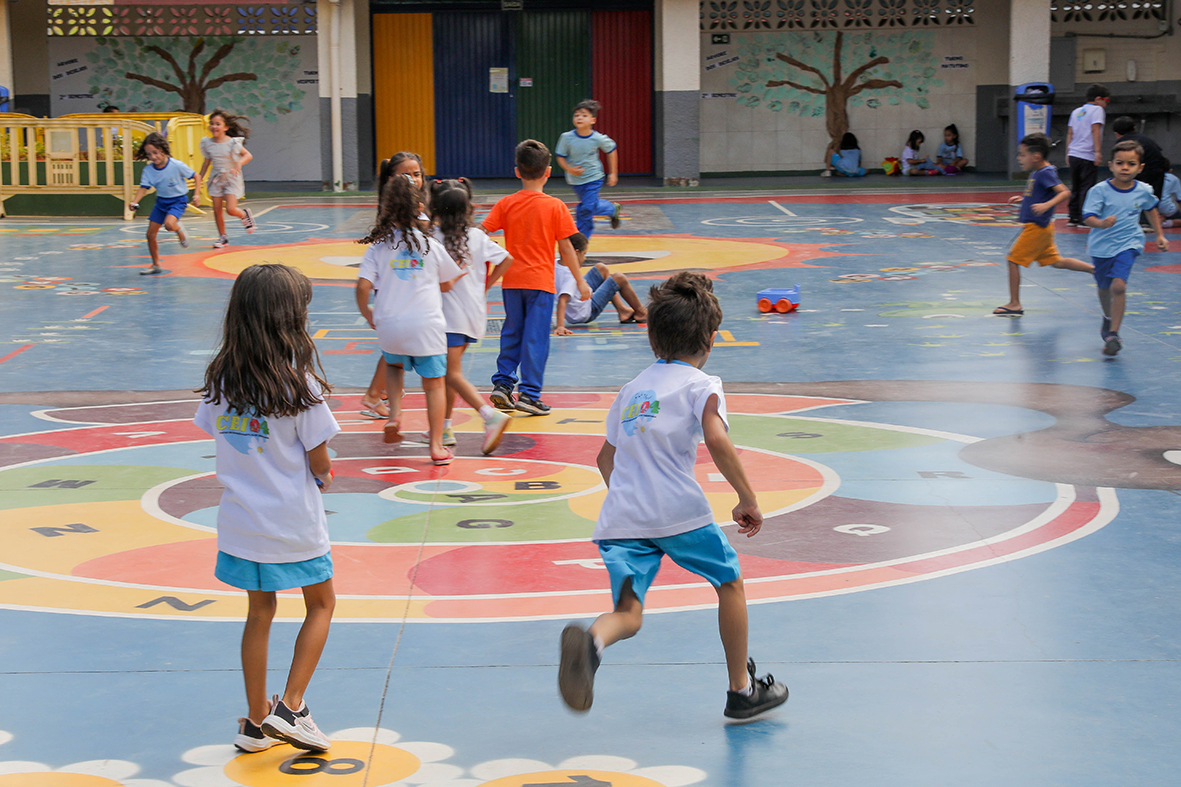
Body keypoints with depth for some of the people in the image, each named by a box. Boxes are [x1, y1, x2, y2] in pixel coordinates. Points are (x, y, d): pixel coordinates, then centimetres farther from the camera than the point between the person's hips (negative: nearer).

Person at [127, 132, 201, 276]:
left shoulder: (177, 165, -19)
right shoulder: (148, 170, -9)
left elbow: (196, 177, -8)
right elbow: (144, 188, -11)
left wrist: (196, 195, -16)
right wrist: (134, 202, -28)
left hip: (178, 200, -5)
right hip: (161, 201, 5)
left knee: (169, 224, -32)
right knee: (151, 233, 2)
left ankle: (180, 230, 6)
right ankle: (156, 265, 17)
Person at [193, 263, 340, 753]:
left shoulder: (221, 378, -3)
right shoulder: (297, 381, -18)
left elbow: (215, 435, 5)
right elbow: (320, 464, -14)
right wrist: (321, 474, 10)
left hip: (240, 519, 5)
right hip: (293, 521, -5)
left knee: (259, 612, 17)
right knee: (321, 604, 16)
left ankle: (257, 721, 23)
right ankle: (290, 708, 6)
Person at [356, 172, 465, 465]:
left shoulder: (377, 247, -3)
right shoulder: (431, 246, -1)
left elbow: (363, 287, -9)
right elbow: (447, 284, 10)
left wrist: (367, 314, 9)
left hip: (390, 326, 1)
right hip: (427, 325, -1)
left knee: (394, 364, 31)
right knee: (434, 383, 9)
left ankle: (394, 414, 11)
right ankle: (437, 446, 9)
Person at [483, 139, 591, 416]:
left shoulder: (506, 204, 0)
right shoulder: (554, 206, -7)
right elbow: (566, 248, -5)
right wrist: (580, 281, 1)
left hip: (511, 280, 3)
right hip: (540, 281, -3)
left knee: (511, 334, 16)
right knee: (535, 338, 0)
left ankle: (502, 384, 13)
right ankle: (528, 394, -1)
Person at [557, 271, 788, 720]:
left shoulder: (632, 389, 22)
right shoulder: (701, 385, 3)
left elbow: (606, 457, 29)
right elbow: (717, 440, -16)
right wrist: (748, 499, -8)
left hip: (620, 517, 4)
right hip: (679, 512, -4)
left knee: (628, 612, -4)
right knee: (730, 582, 19)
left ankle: (591, 641, -41)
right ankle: (742, 691, 27)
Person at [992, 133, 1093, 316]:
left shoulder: (1046, 173, -18)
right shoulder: (1037, 172, 10)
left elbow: (1065, 192, -27)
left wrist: (1047, 205, -40)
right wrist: (1022, 199, 18)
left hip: (1037, 226, -10)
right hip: (1040, 227, 10)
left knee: (1013, 259, -4)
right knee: (1056, 261, 18)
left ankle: (1014, 304, 1)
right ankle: (1094, 269, 21)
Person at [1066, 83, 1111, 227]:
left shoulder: (1076, 112, 18)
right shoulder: (1097, 110, -3)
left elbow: (1070, 133, 19)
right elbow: (1095, 130, -14)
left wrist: (1068, 153, 23)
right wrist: (1098, 151, -20)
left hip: (1074, 155, 7)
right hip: (1088, 156, -7)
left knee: (1075, 188, 13)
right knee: (1087, 188, -4)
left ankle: (1074, 217, 16)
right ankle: (1084, 219, -4)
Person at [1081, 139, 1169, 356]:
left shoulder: (1143, 191, -4)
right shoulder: (1100, 190, -14)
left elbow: (1151, 209, 17)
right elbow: (1088, 217, -20)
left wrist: (1159, 235, 20)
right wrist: (1101, 223, -41)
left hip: (1128, 244, -1)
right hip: (1101, 246, 1)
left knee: (1118, 285, -20)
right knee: (1104, 288, 18)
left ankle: (1113, 334, -16)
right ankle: (1108, 318, 50)